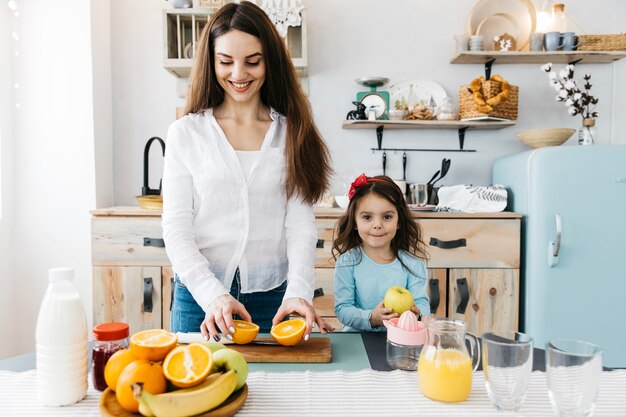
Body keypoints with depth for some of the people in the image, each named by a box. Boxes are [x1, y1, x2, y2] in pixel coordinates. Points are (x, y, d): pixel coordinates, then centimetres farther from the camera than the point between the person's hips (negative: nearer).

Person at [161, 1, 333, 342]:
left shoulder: (292, 133, 2)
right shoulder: (185, 133, 0)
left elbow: (300, 223, -3)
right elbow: (176, 229, -4)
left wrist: (299, 290, -19)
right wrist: (213, 295, -17)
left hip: (272, 298, 1)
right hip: (199, 295, 0)